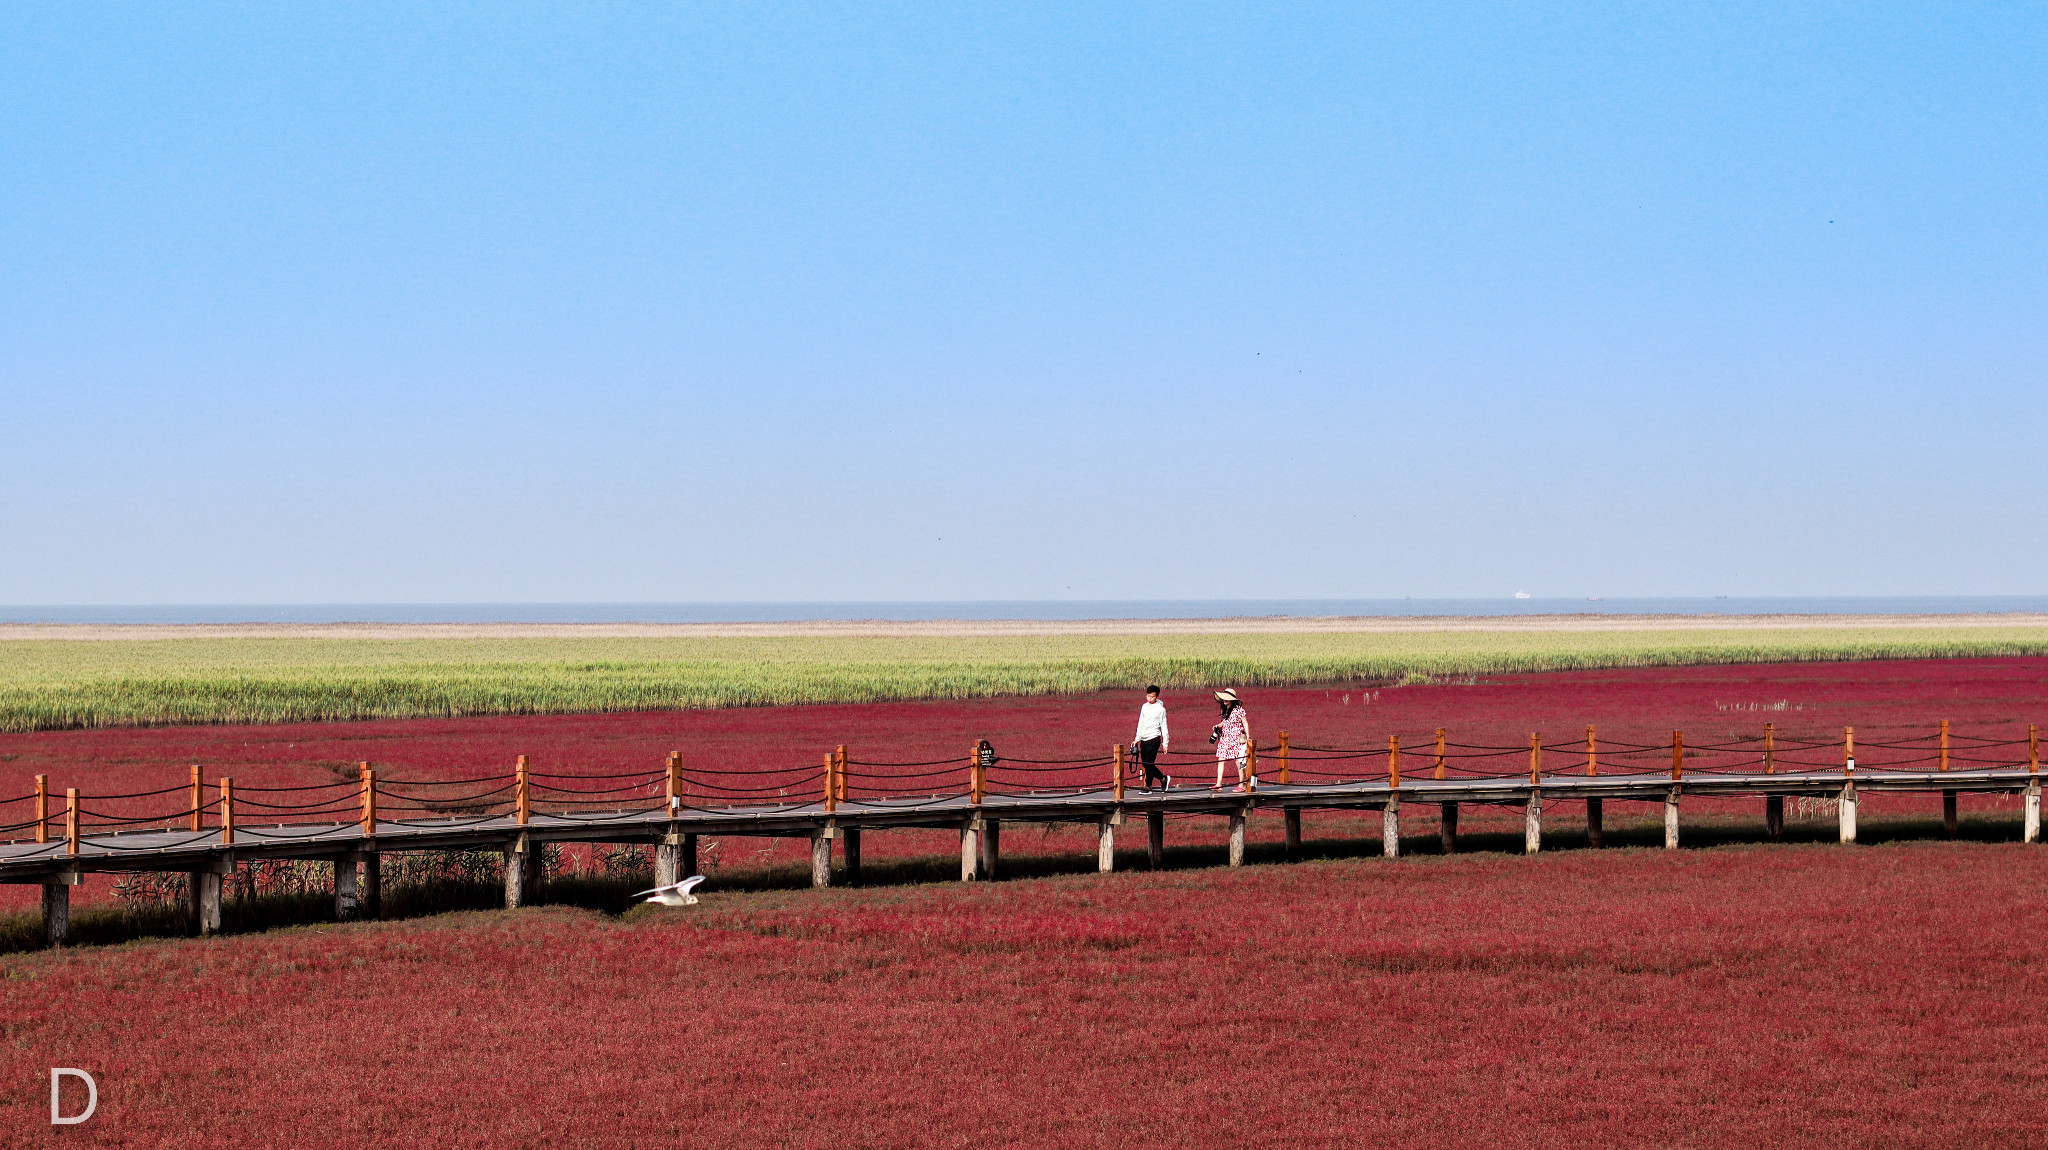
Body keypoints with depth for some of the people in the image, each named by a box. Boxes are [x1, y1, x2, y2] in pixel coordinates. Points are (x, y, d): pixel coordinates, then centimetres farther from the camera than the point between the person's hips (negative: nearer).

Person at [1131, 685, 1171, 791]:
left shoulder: (1160, 709, -4)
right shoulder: (1144, 707, 12)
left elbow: (1163, 726, -2)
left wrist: (1165, 743, -2)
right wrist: (1137, 738, 17)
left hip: (1154, 739, -6)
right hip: (1143, 740, 6)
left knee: (1149, 763, -10)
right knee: (1145, 763, 7)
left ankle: (1148, 785, -2)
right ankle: (1163, 778, 22)